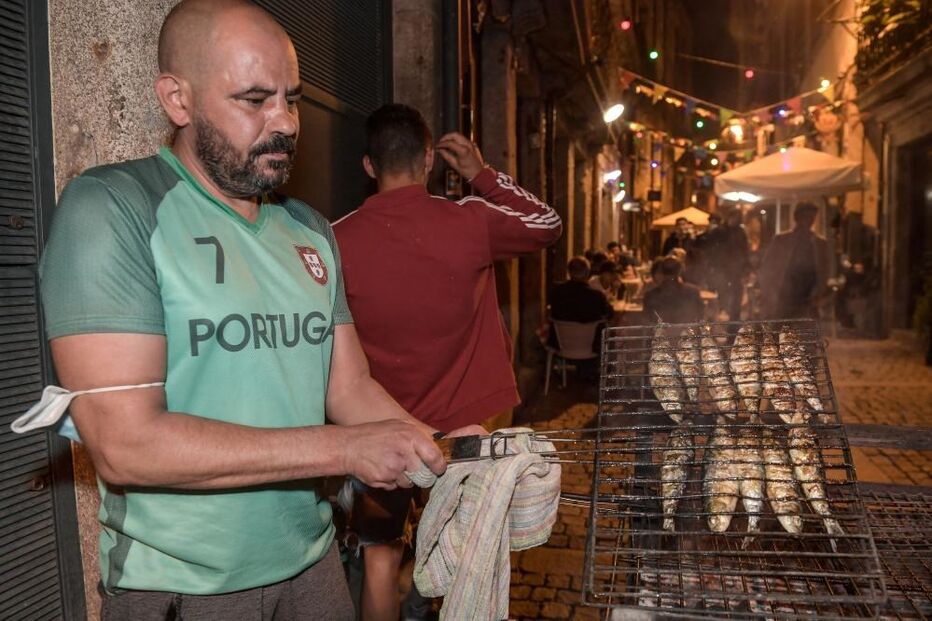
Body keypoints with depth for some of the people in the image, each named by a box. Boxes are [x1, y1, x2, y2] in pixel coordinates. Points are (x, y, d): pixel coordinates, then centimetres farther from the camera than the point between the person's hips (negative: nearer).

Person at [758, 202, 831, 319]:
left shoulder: (820, 243, 9)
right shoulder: (780, 240, 3)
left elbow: (823, 276, 9)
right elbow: (765, 271, 4)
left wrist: (816, 295, -7)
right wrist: (769, 299, -3)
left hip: (807, 307, 2)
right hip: (780, 306, -2)